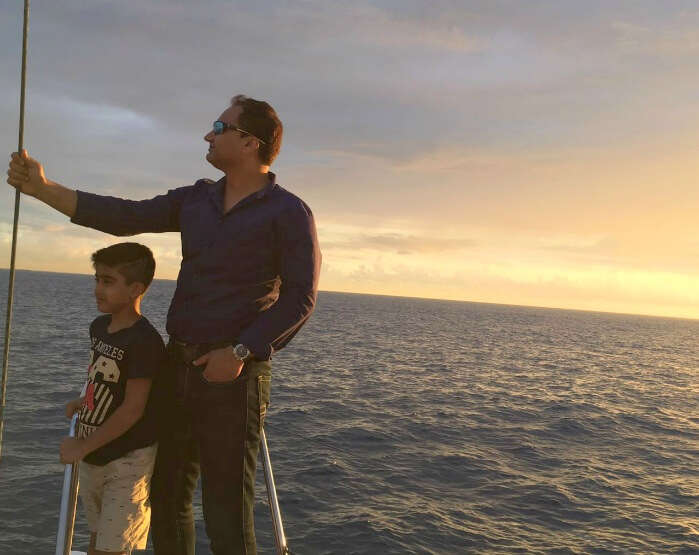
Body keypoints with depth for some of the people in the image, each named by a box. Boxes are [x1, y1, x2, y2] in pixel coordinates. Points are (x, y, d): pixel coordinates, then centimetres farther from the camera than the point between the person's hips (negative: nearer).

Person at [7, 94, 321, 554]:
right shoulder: (197, 199, 13)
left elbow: (300, 298, -11)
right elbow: (126, 217, 10)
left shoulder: (289, 213, -6)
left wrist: (241, 352, -18)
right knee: (167, 495, 16)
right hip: (179, 363, 7)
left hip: (234, 374, -7)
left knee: (226, 513, -2)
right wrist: (43, 187, 4)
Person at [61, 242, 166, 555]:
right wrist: (84, 401, 5)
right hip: (93, 457, 8)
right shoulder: (99, 327, 4)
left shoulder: (144, 341, -22)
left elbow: (133, 409, -22)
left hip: (127, 459, -8)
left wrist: (82, 447, -16)